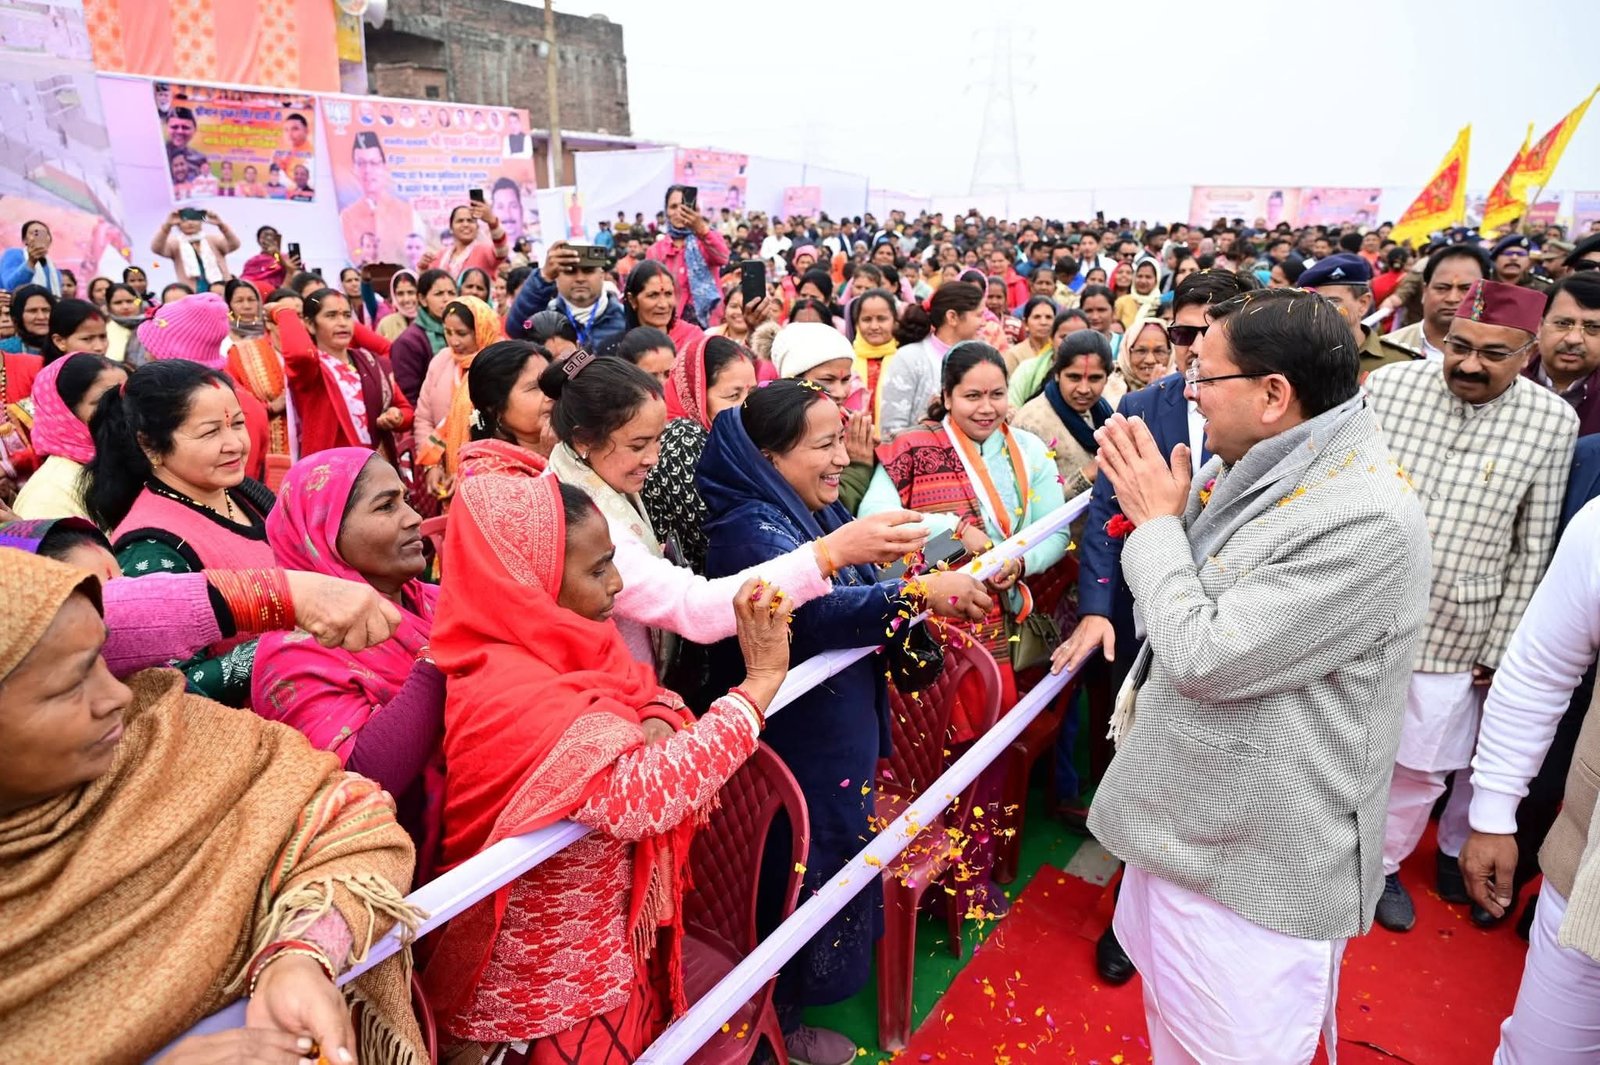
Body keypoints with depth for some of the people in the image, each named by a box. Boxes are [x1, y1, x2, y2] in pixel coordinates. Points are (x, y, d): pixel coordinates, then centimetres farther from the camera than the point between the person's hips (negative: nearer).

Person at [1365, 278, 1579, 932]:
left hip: (1448, 632, 0)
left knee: (1421, 765, 12)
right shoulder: (1389, 384, -7)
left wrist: (1501, 648, -1)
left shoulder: (1551, 422, -6)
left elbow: (1532, 551, -2)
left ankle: (1382, 861, 37)